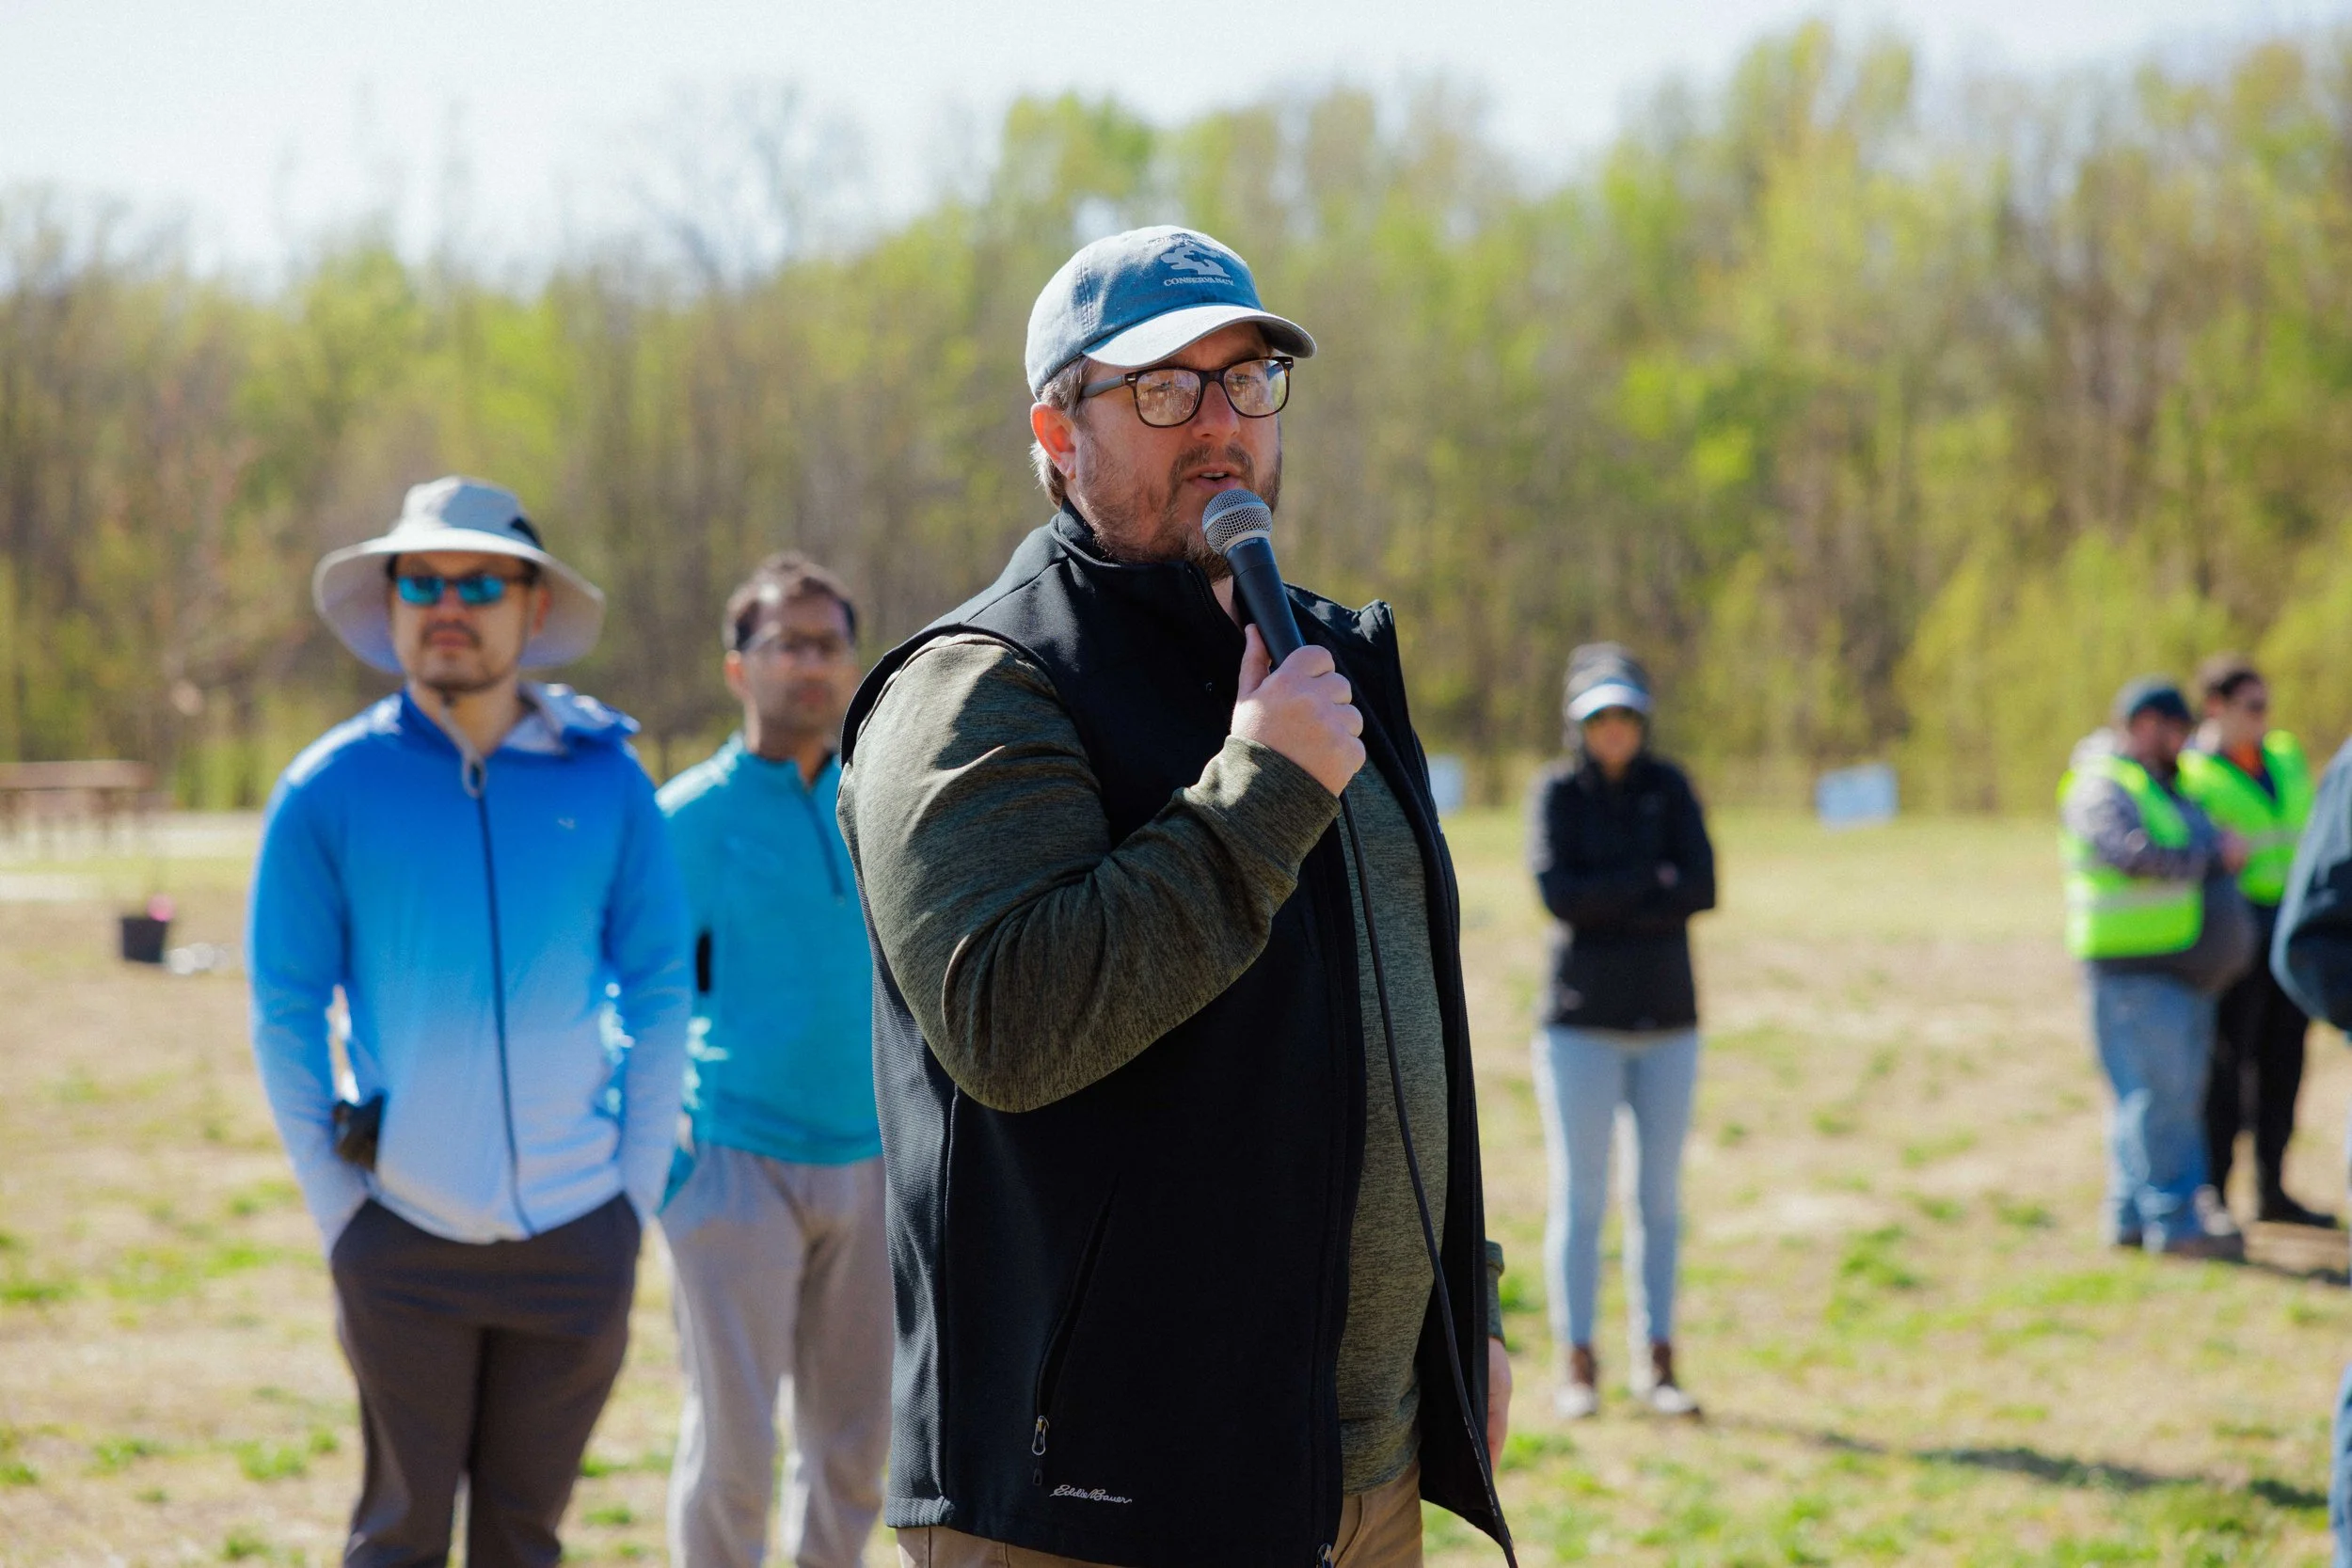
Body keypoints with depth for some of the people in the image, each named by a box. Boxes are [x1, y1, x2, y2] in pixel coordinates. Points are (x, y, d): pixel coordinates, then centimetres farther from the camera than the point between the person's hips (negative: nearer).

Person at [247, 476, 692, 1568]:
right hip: (404, 1240, -1)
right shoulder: (330, 790, -3)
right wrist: (338, 1206, -3)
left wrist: (637, 1186, 2)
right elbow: (285, 1015, 0)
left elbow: (659, 990, 6)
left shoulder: (606, 780, 1)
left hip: (576, 1235, 2)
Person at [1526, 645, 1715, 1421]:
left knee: (1659, 1196, 4)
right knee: (1580, 1197, -3)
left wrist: (1607, 906, -14)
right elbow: (1558, 892, -15)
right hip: (1582, 1022, -2)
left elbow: (1702, 888, -8)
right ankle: (1578, 1367, 1)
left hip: (1668, 1022, 2)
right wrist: (1652, 880, -11)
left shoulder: (1669, 787, 4)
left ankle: (1655, 1366, 9)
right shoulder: (1557, 793, -1)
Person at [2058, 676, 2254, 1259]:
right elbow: (2139, 856, -25)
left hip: (2182, 969, 10)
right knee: (2158, 1094, -11)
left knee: (2178, 1095, 9)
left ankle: (2133, 1216, 14)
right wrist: (2215, 855, -13)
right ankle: (2175, 1221, -11)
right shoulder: (2102, 790, -10)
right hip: (2134, 968, -10)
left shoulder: (2166, 790, 21)